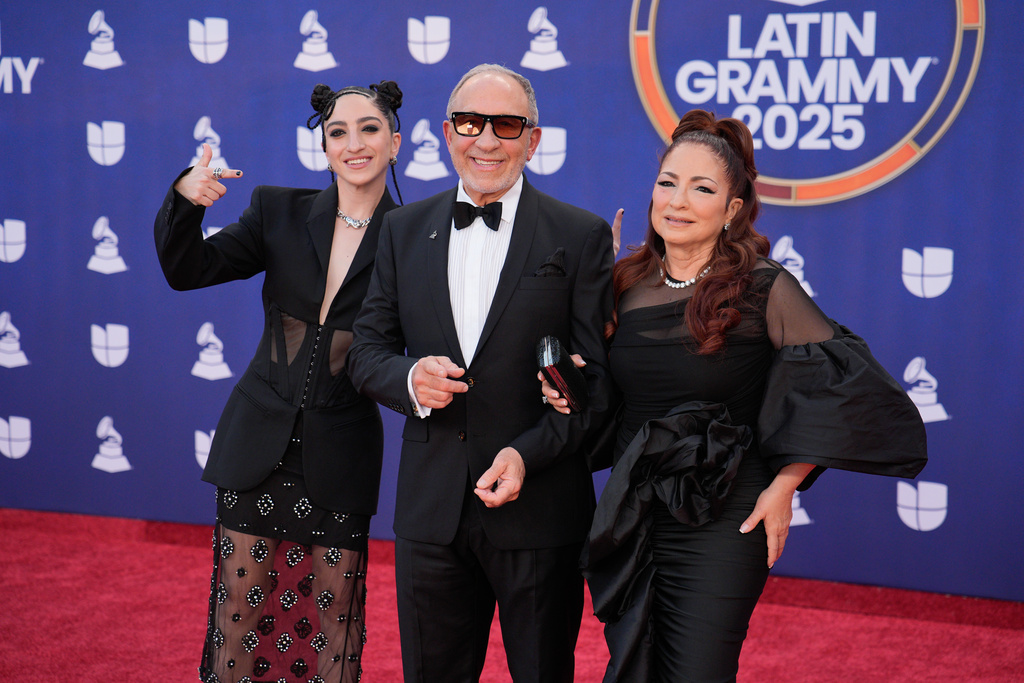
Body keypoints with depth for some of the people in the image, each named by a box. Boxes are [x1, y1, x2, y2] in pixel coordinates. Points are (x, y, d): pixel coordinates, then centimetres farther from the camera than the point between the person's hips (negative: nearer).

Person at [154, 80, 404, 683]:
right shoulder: (281, 213, 3)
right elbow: (188, 270, 0)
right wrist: (186, 200, -18)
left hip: (340, 454, -1)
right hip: (259, 444, 2)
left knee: (335, 616, 6)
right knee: (239, 605, 6)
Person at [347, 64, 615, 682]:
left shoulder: (582, 236, -3)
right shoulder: (405, 230, 8)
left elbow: (598, 378, -6)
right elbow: (367, 351, 10)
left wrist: (527, 452, -19)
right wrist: (410, 378, -13)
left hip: (539, 511, -3)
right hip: (431, 509, 3)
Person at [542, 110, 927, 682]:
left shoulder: (764, 288, -8)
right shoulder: (629, 283, 6)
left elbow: (841, 382, -6)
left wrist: (783, 486, -8)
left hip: (721, 526, -4)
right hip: (631, 520, 5)